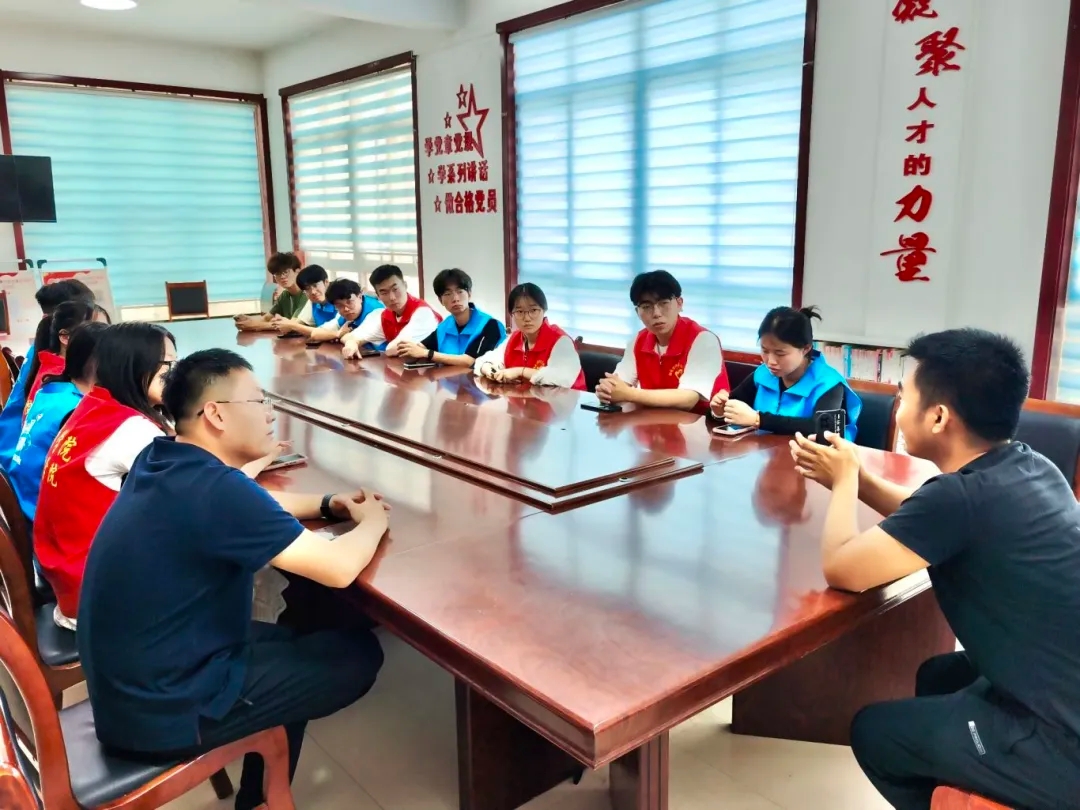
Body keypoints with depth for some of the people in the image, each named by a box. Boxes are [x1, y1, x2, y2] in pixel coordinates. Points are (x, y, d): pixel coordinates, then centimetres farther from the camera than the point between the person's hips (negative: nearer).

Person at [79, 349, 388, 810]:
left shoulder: (159, 460, 0)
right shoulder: (213, 488, -28)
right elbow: (339, 569, -26)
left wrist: (329, 505, 6)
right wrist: (373, 522, -5)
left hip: (123, 686, 9)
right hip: (161, 713, -9)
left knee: (291, 641, 25)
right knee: (360, 654, 2)